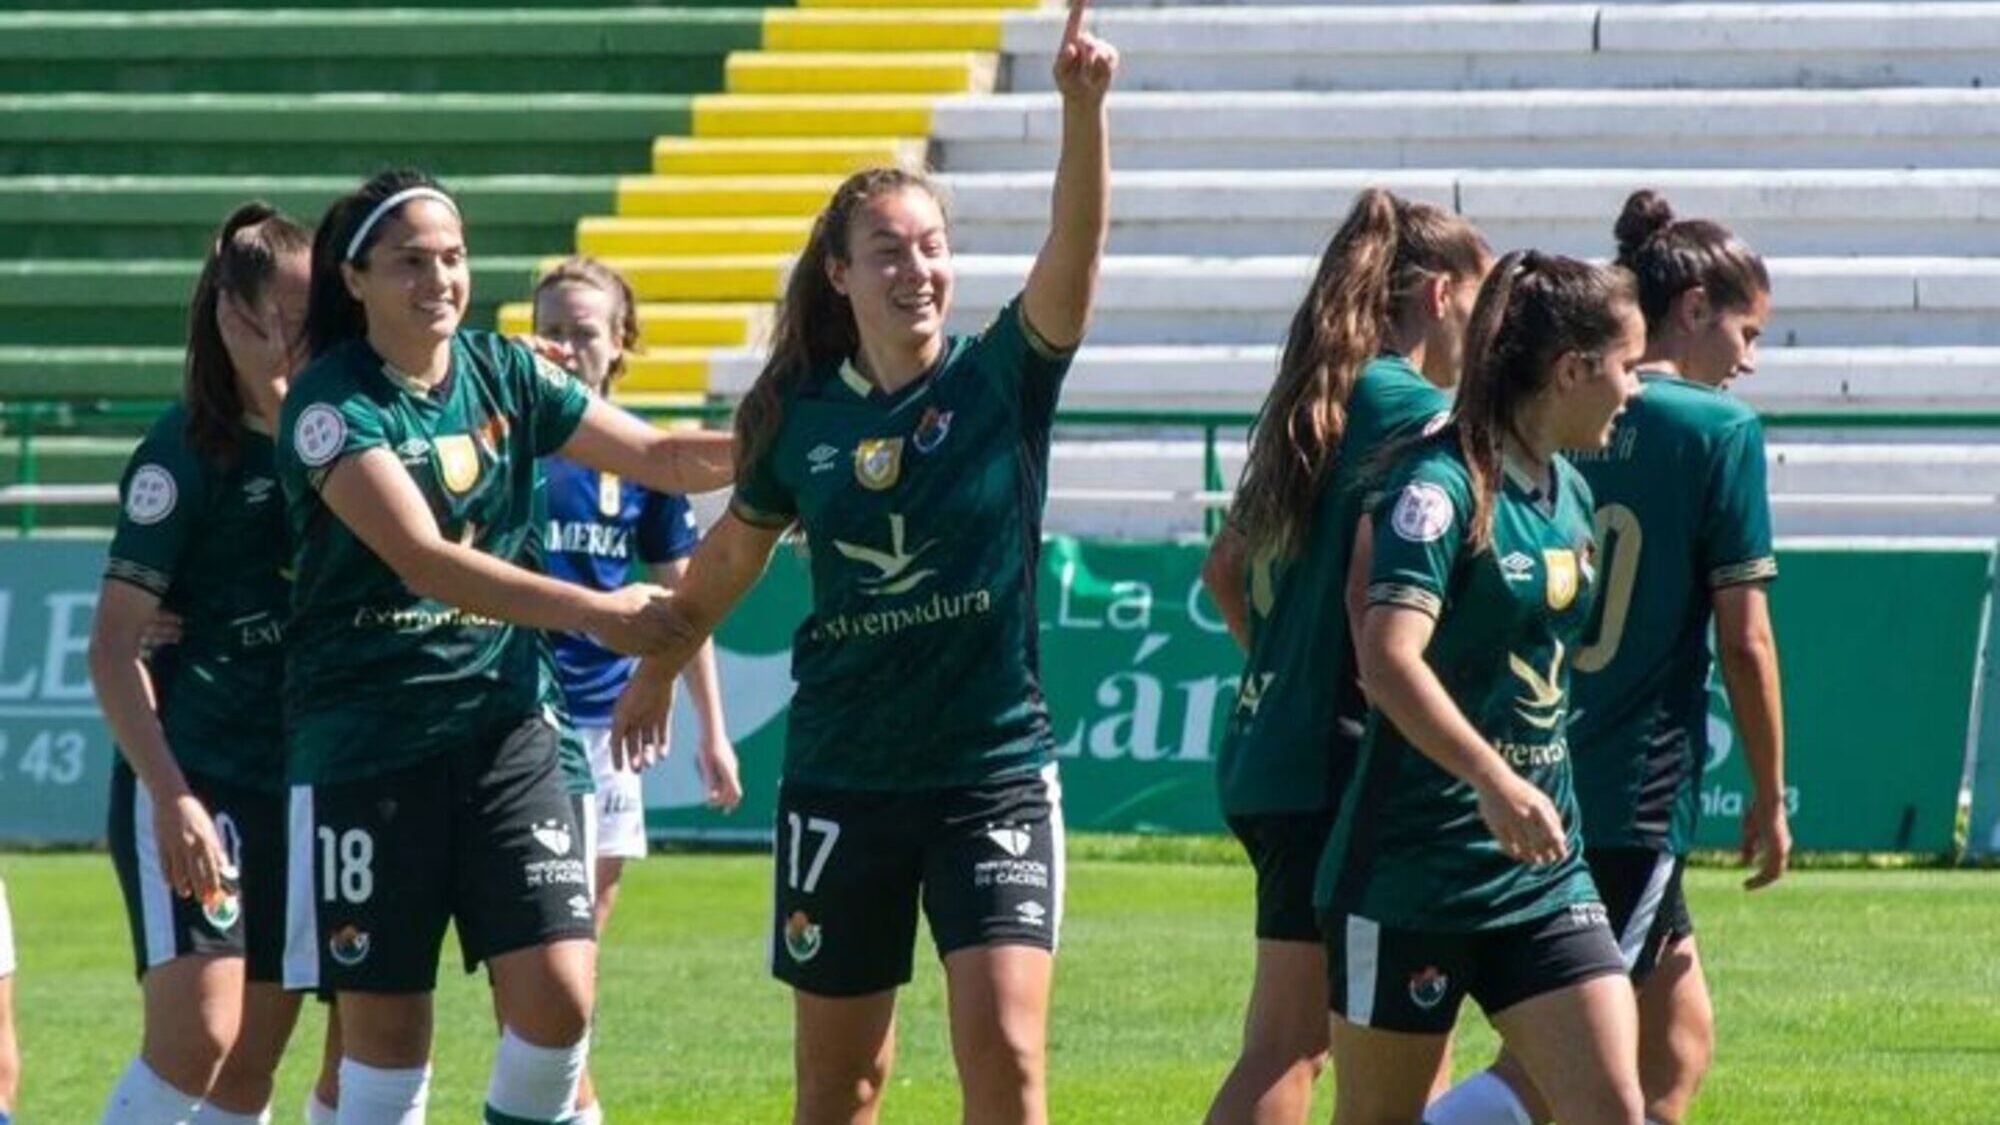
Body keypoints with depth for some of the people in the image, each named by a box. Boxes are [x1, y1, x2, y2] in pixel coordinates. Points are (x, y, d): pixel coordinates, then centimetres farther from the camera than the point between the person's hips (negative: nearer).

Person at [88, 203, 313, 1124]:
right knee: (198, 1035, -19)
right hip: (195, 782, -6)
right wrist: (170, 795, -19)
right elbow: (113, 648, -10)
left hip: (298, 786, 6)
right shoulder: (187, 450, -8)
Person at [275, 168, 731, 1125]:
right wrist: (594, 612, -31)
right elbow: (426, 560, -22)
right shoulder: (332, 405, -11)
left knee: (559, 997, -10)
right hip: (365, 742, -4)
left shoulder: (504, 373, 6)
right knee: (387, 1028, -1)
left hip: (501, 720, 4)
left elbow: (661, 456, 8)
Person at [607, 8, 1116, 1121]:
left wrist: (1084, 108, -39)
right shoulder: (800, 415, 1)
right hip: (841, 777, 2)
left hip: (994, 769, -2)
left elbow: (1075, 250, -23)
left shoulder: (1001, 382, -5)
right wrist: (657, 670, 32)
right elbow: (732, 555, 20)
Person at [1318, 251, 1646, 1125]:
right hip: (1411, 873, -7)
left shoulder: (1570, 495, 10)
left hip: (1543, 873, 7)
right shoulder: (1441, 485, -15)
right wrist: (1493, 780, -39)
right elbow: (1389, 659, -29)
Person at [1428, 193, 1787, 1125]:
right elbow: (1743, 639, -9)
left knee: (1678, 1045, 19)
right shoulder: (1720, 430, -7)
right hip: (1637, 795, -7)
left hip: (1536, 792, 7)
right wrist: (1770, 798, 2)